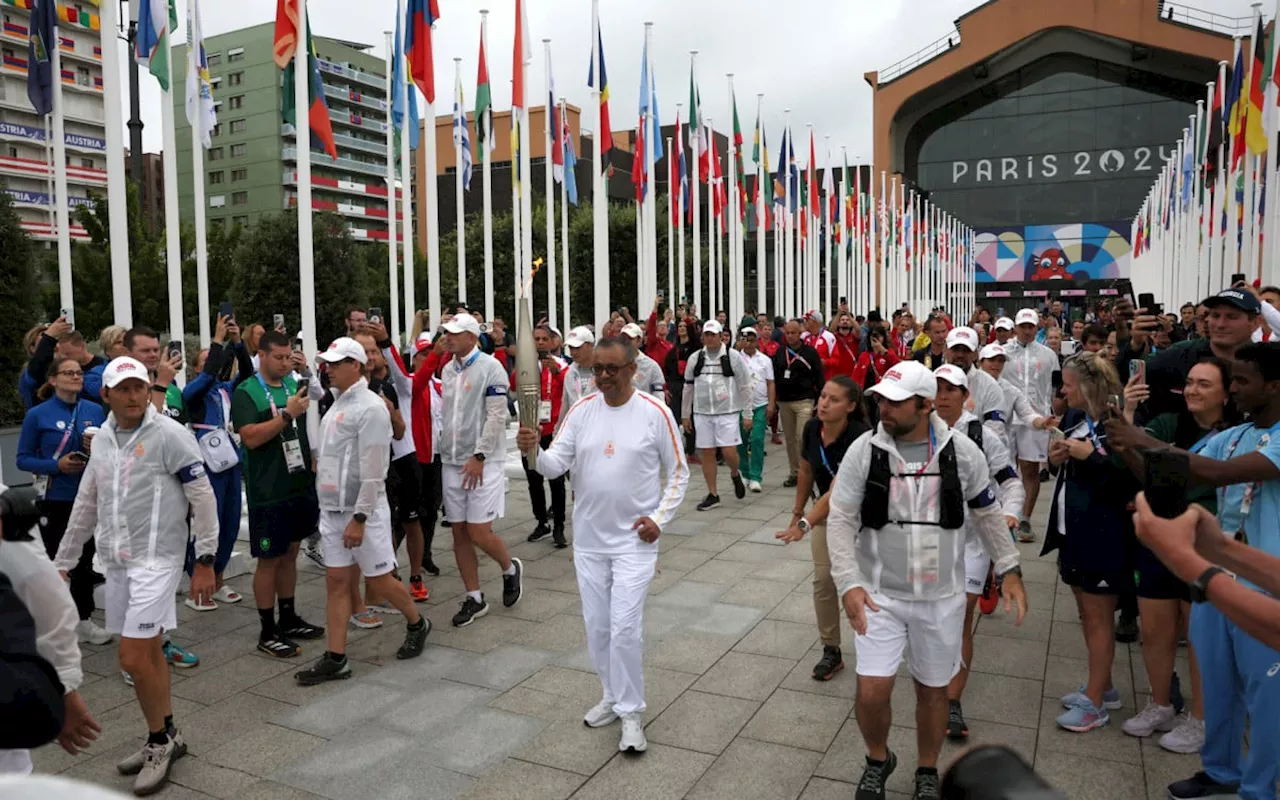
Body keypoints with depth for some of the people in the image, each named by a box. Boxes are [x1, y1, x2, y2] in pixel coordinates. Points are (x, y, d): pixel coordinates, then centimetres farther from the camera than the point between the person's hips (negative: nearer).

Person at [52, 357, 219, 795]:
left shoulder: (170, 434, -12)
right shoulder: (102, 440, 9)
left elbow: (202, 498, -10)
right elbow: (85, 507, 17)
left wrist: (205, 560, -11)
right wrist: (62, 563, 19)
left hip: (156, 559, -6)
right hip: (116, 561, 6)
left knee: (134, 658, -7)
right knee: (148, 652, 14)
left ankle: (160, 741, 14)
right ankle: (166, 736, 30)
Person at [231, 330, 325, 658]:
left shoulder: (295, 385, 9)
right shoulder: (246, 393, -8)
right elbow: (251, 437, -20)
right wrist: (287, 414, -25)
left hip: (301, 486, 6)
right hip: (268, 492, -6)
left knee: (290, 554, 16)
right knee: (269, 559, 2)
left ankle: (289, 619, 29)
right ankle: (268, 632, 12)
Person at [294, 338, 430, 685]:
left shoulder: (370, 407, -16)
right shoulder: (337, 403, 12)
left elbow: (372, 470, -20)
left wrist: (359, 518, -21)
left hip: (363, 510, -8)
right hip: (332, 509, 8)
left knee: (378, 579, 4)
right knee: (336, 581, 8)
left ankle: (417, 624, 28)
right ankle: (336, 659, 14)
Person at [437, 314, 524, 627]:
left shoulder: (490, 367, -10)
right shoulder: (447, 370, 10)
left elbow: (497, 416, -15)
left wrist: (479, 456, -19)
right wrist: (445, 452, 11)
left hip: (482, 462, -6)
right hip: (451, 461, 7)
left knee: (479, 533, -7)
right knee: (459, 533, 8)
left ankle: (510, 569, 22)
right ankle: (474, 598, 19)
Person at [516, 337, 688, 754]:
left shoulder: (655, 412, -9)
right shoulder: (581, 410, -1)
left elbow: (678, 473, -1)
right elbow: (556, 465, -7)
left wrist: (660, 518, -11)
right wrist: (534, 451, -28)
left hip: (634, 538, -4)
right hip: (589, 537, 4)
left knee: (624, 626, -9)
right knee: (597, 626, 13)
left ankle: (630, 712, 7)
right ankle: (613, 696, 33)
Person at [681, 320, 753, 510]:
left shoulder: (733, 356, -5)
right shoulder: (695, 358, 5)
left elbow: (744, 386, -3)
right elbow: (688, 387, 12)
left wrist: (747, 414, -5)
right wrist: (685, 415, 12)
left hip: (727, 412, -3)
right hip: (702, 413, 3)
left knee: (729, 452, -8)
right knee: (707, 453, 5)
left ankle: (735, 475, 26)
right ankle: (712, 494, 16)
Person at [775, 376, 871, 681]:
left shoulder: (859, 437, -32)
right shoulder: (812, 428, -14)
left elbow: (838, 490, -39)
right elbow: (806, 473, 2)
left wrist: (805, 524, -48)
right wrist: (797, 513, 8)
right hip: (827, 510, 4)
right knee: (823, 579, -3)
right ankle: (831, 651, 10)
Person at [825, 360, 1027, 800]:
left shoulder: (962, 450, -8)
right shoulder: (864, 450, -11)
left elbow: (987, 514, 6)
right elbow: (841, 520, -9)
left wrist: (1009, 570, 4)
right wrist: (849, 583, -18)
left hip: (942, 597, 1)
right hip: (881, 594, -1)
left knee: (933, 690, 14)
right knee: (872, 692, -3)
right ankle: (878, 760, 29)